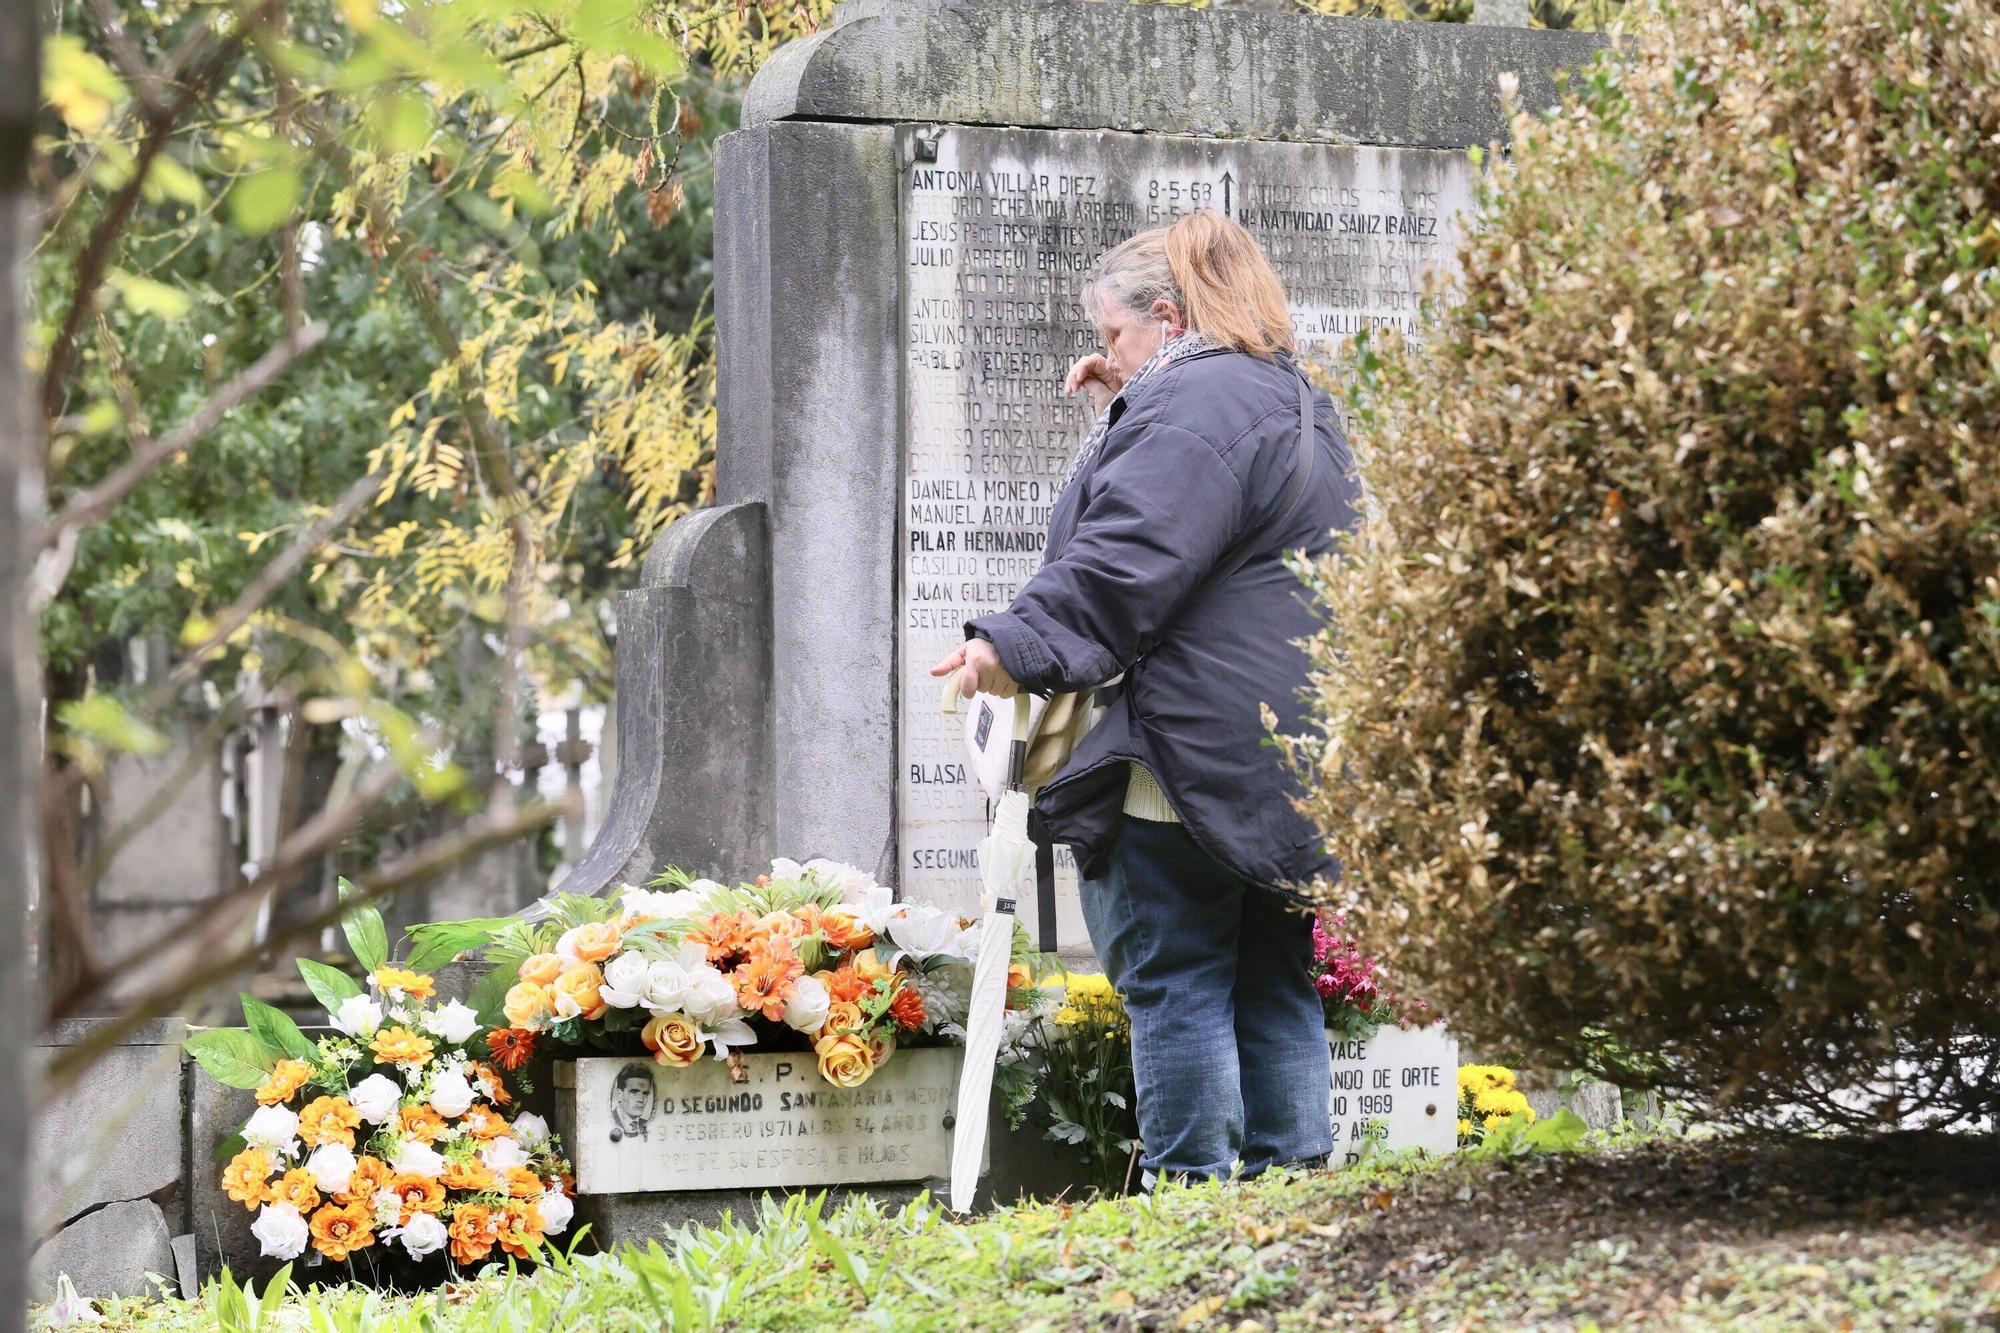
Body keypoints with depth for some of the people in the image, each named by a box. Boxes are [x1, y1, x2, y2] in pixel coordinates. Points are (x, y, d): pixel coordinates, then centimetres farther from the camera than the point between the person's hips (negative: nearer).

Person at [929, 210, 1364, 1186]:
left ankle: (1189, 1182, -4)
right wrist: (1118, 420, 22)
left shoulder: (1189, 403, -12)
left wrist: (1018, 646, -23)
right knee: (1274, 985, 12)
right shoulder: (1297, 402, 22)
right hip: (1299, 761, 10)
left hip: (1200, 747, -10)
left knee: (1174, 979, -5)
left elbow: (1125, 560, -21)